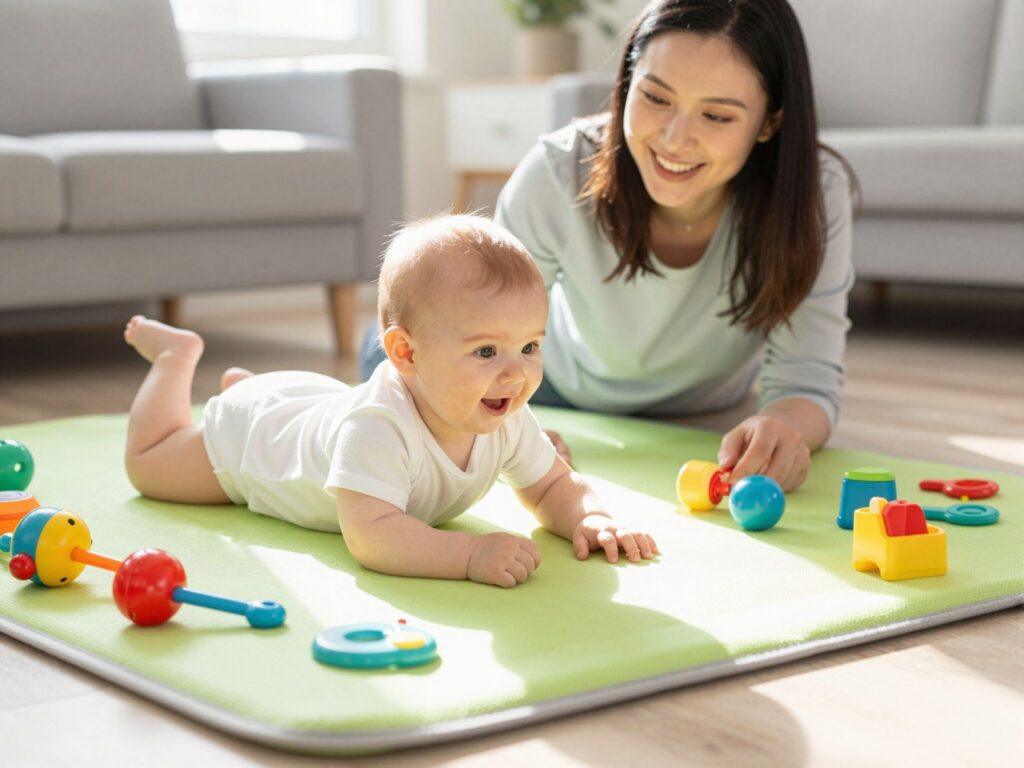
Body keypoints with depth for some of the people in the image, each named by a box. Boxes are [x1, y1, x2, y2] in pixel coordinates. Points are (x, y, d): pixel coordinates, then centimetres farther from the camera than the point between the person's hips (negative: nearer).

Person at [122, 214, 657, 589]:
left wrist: (589, 519, -39)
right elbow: (368, 535, -60)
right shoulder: (377, 427, -52)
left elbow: (553, 486, -17)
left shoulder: (507, 421, -31)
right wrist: (470, 553, -70)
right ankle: (178, 355, 37)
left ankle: (241, 381, 56)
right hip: (248, 434, -6)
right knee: (147, 465, 19)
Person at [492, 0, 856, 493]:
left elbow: (807, 382, -27)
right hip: (562, 407, -2)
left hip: (709, 426, 3)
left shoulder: (816, 195, -29)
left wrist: (784, 429, -52)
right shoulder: (556, 175, -30)